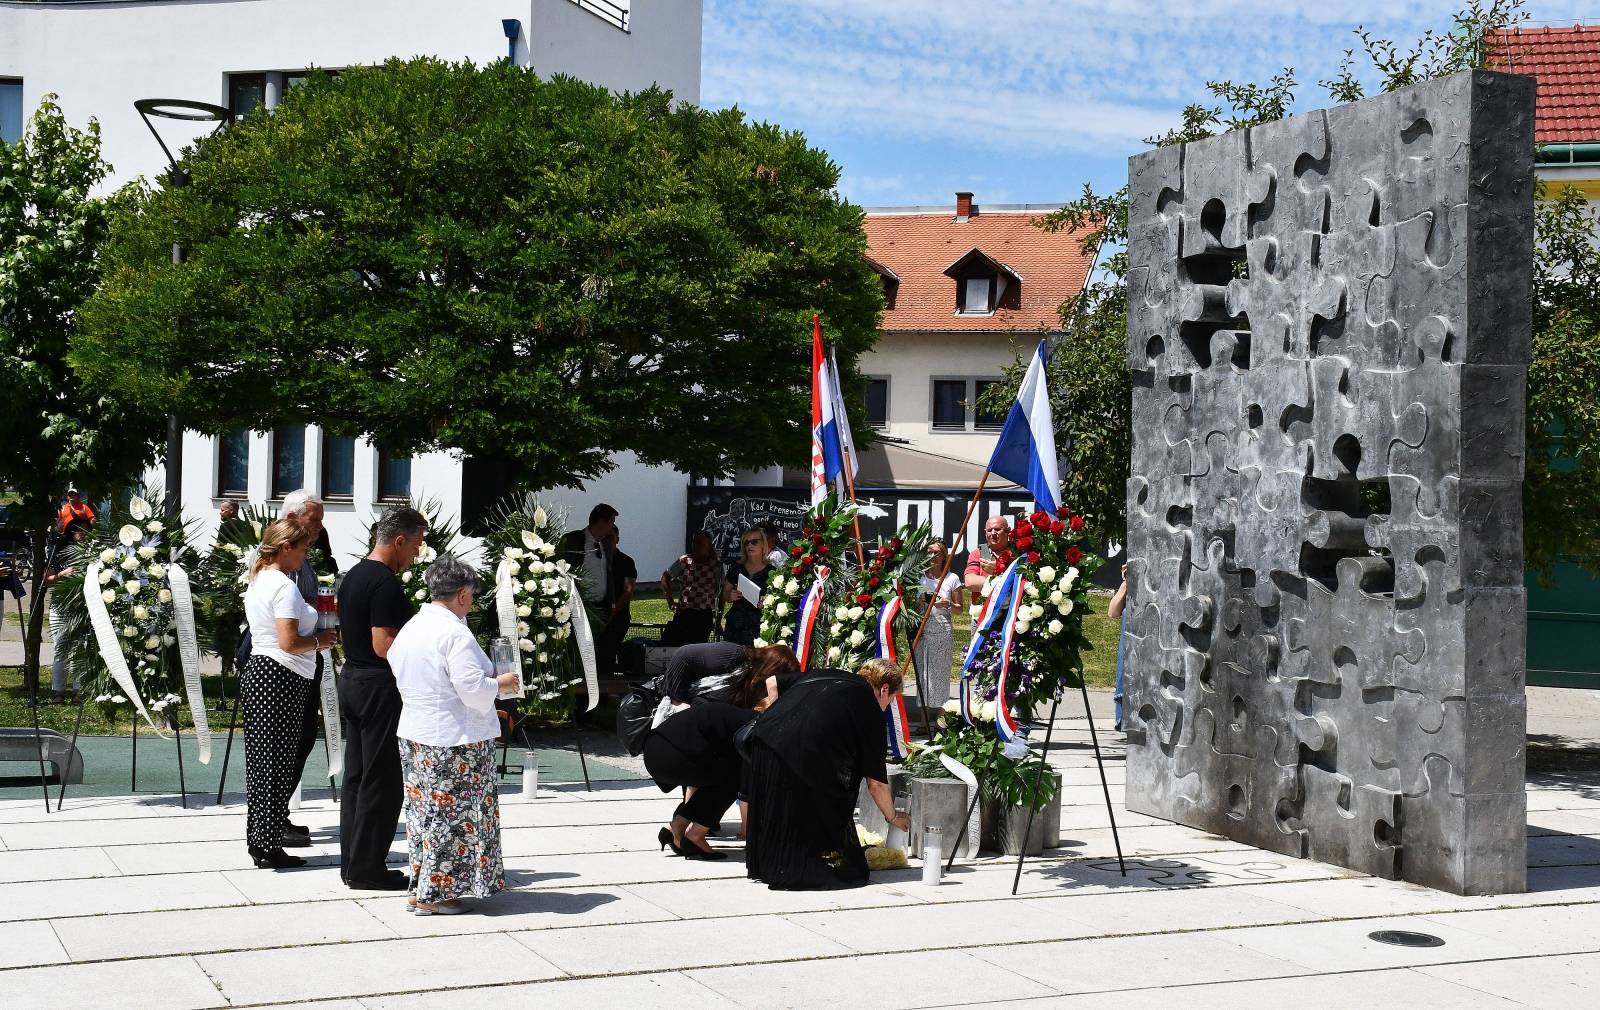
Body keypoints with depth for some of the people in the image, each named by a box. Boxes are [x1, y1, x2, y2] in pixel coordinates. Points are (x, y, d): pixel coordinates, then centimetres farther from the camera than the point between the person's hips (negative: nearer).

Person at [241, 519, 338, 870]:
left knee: (260, 761, 13)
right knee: (278, 763, -4)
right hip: (281, 679, -10)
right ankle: (269, 847, 0)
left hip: (256, 670, 10)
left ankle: (257, 840, 19)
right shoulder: (284, 586, -15)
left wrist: (313, 627, 16)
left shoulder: (258, 581, 15)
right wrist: (319, 640, -5)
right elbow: (289, 642, -22)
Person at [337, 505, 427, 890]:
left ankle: (351, 862, 18)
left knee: (356, 777, 13)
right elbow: (383, 645, -22)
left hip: (351, 681, 10)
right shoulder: (385, 582, -17)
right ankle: (367, 869, 2)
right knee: (381, 781, -3)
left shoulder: (352, 576, 13)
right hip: (379, 688, -10)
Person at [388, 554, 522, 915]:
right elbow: (473, 689, -22)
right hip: (455, 740, -8)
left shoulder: (409, 629, 8)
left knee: (424, 810, 16)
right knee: (452, 815, 1)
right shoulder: (454, 632, -18)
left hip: (415, 736, 9)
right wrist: (502, 683, -2)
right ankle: (434, 893, 5)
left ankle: (422, 887, 22)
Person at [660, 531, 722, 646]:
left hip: (705, 616, -1)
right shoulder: (684, 561, 2)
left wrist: (719, 618, 6)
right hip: (683, 613, 1)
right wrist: (670, 602, 11)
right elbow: (665, 578, 15)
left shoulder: (717, 564, -1)